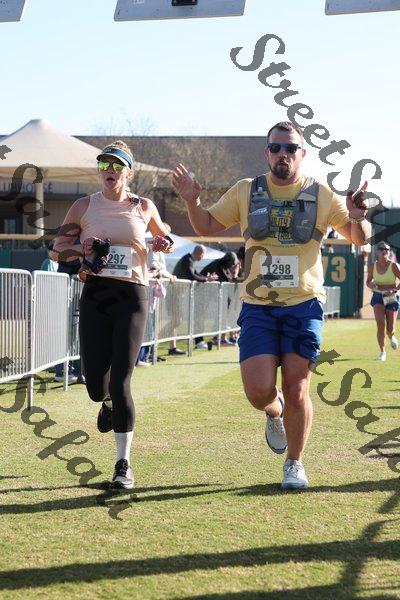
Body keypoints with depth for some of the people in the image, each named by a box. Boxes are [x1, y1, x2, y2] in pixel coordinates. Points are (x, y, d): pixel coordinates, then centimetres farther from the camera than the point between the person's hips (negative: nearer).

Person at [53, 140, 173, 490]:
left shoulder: (144, 207, 8)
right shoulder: (84, 206, 8)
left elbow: (163, 237, 26)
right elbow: (59, 246, 14)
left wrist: (163, 243, 2)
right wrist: (79, 249, -8)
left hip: (132, 295, -1)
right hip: (95, 294, 2)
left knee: (120, 383, -10)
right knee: (96, 387, 0)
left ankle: (124, 463, 1)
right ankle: (108, 402, 41)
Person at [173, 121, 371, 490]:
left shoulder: (321, 195, 4)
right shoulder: (245, 192, 7)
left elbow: (359, 238, 9)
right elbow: (206, 226, 16)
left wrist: (357, 217, -14)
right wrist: (192, 202, -4)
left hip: (305, 306, -1)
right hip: (258, 307, 1)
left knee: (297, 390, -2)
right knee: (259, 390, -10)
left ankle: (295, 463, 19)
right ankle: (275, 413, 28)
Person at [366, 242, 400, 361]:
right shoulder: (373, 266, 1)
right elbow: (368, 281, 13)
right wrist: (372, 285, -10)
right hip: (378, 297, 1)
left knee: (390, 329, 1)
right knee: (380, 323, -18)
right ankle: (382, 351, -2)